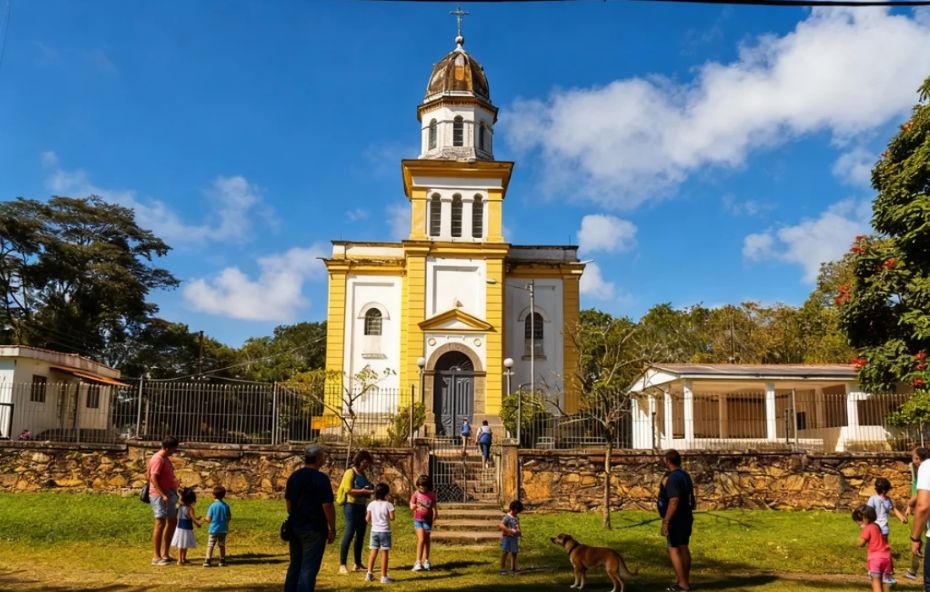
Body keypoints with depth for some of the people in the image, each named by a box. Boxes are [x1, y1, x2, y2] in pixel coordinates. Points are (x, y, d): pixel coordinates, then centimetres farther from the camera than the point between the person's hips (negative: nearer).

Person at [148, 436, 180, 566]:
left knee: (172, 522, 13)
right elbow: (153, 478, -21)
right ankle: (156, 557, -1)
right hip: (159, 495, -10)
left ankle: (165, 554, 21)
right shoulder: (158, 459, -15)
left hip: (169, 494, 10)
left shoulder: (166, 458, 15)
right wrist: (163, 495, -25)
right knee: (160, 523, -7)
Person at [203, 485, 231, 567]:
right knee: (222, 546, 14)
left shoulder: (212, 506, -11)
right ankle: (222, 561, 16)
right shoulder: (226, 506, -3)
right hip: (223, 530, 3)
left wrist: (206, 518, 12)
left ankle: (207, 561, -4)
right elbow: (229, 518, 0)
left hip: (214, 529, -3)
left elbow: (209, 519, -10)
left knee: (210, 546, 2)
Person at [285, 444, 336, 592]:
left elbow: (288, 501, 12)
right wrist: (332, 529, -7)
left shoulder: (293, 476, 5)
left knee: (294, 566, 17)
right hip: (314, 529, -7)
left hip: (295, 528, 7)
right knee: (309, 569, 0)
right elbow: (327, 506, -16)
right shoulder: (321, 479, -15)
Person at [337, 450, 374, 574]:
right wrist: (364, 491, -23)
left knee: (361, 535, 10)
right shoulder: (350, 472, -8)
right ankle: (342, 565, -12)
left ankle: (358, 564, 18)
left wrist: (370, 490, 5)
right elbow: (348, 490, -17)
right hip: (351, 506, -8)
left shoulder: (363, 474, 16)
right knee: (349, 533, -13)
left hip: (362, 507, 8)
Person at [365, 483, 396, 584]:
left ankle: (369, 574, 14)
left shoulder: (371, 504, 0)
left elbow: (367, 519, 2)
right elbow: (392, 518, -10)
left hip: (374, 531, 4)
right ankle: (384, 576, 2)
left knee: (373, 552, 13)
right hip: (385, 531, -4)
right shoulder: (388, 504, -11)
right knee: (384, 553, 0)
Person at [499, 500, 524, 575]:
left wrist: (519, 532, 4)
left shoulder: (517, 517, 10)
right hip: (506, 537, -7)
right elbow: (501, 525, -25)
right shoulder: (507, 517, -15)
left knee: (514, 553, 12)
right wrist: (510, 531, -33)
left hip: (514, 537, 7)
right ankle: (502, 569, 4)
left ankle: (513, 569, 25)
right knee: (505, 552, -2)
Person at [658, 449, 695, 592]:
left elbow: (674, 501, -27)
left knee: (674, 550, -5)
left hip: (676, 519, -10)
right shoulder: (685, 475, 10)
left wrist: (666, 522, -24)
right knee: (683, 548, 14)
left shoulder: (673, 478, -20)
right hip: (686, 517, 10)